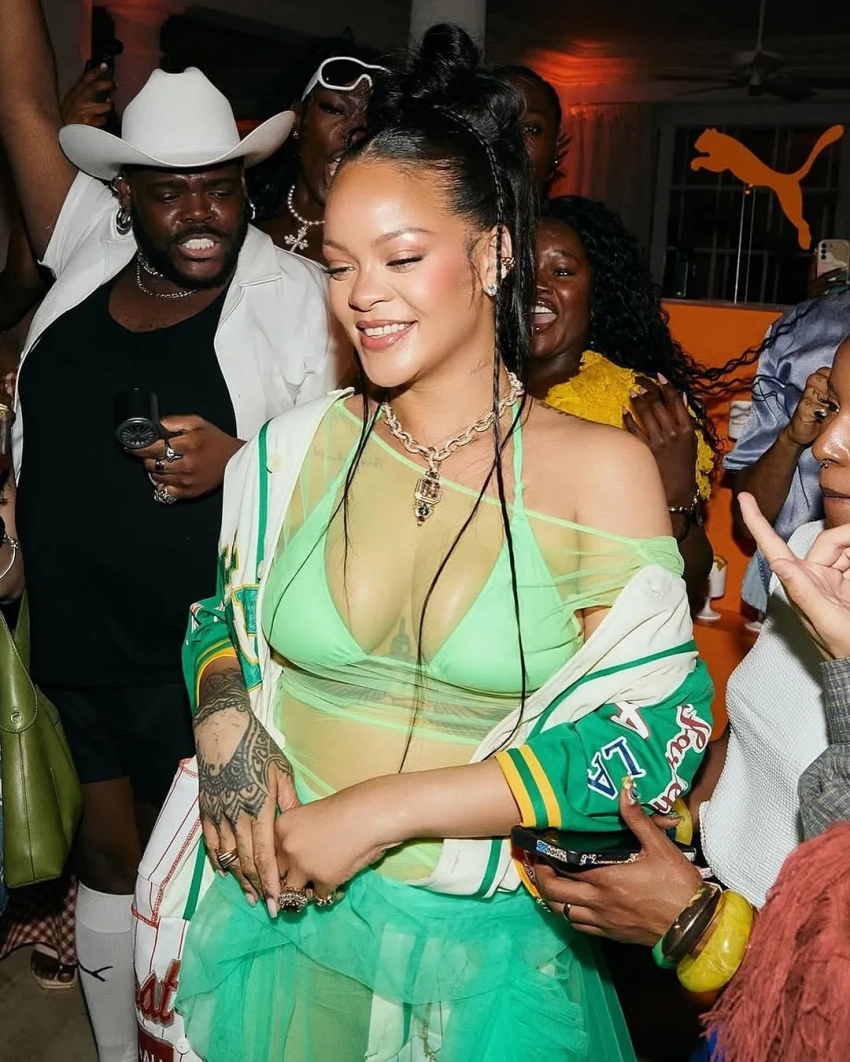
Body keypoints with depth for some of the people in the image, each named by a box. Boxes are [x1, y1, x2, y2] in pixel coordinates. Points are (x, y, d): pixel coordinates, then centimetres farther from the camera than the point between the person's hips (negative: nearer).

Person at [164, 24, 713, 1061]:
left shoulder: (601, 469, -12)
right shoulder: (294, 451, -3)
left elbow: (655, 730, -14)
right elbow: (223, 615, 11)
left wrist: (388, 808, -20)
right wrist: (224, 719, -12)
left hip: (488, 950, -2)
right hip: (282, 919, 3)